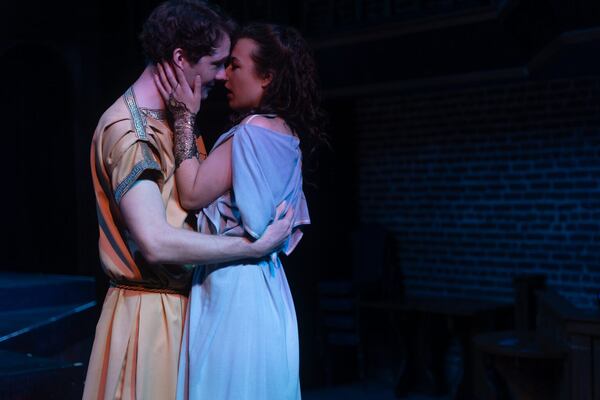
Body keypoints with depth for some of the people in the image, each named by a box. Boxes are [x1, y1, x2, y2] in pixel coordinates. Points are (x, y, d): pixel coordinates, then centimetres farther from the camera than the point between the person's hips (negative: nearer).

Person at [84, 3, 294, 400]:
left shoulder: (173, 120, 13)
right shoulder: (128, 129, -18)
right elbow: (157, 243, -27)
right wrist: (255, 245, -20)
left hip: (184, 303, 9)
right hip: (150, 311, -9)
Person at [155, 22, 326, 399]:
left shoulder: (254, 130, -16)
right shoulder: (287, 135, 12)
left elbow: (193, 194, -16)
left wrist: (184, 118, -13)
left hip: (235, 284, -9)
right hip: (263, 284, 9)